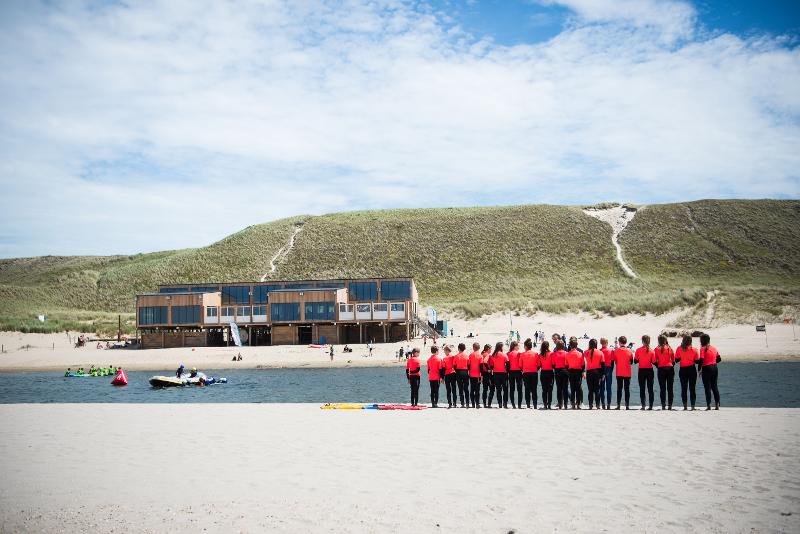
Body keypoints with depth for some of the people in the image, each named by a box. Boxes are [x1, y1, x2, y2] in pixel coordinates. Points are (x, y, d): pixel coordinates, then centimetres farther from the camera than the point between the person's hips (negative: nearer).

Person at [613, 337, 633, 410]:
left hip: (619, 373, 0)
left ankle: (618, 405, 0)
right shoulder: (629, 351, -4)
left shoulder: (616, 351, -6)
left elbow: (615, 361, 3)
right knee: (627, 389, 4)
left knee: (619, 389, 5)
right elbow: (631, 361, 8)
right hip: (627, 373, 0)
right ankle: (627, 405, 0)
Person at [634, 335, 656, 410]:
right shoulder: (652, 351, -6)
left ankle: (643, 405, -4)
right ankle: (650, 405, 3)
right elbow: (654, 361, -7)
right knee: (650, 388, 6)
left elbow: (635, 360, -2)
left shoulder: (638, 350, -6)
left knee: (642, 388, 3)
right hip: (650, 370, 1)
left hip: (641, 370, -1)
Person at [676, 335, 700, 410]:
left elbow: (676, 359, 0)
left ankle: (685, 406, 4)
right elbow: (697, 361, -1)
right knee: (692, 388, 4)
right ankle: (693, 406, 1)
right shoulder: (694, 350, -6)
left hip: (682, 370, 1)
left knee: (683, 388, 7)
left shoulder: (679, 349, -5)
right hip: (692, 369, -1)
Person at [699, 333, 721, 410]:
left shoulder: (703, 349, -10)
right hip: (715, 368, 6)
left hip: (706, 369, -6)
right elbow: (719, 359, 11)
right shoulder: (714, 348, 8)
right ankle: (717, 405, 9)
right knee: (714, 386, 11)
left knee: (707, 387, -1)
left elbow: (701, 360, -16)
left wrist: (699, 369, -6)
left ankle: (708, 405, -3)